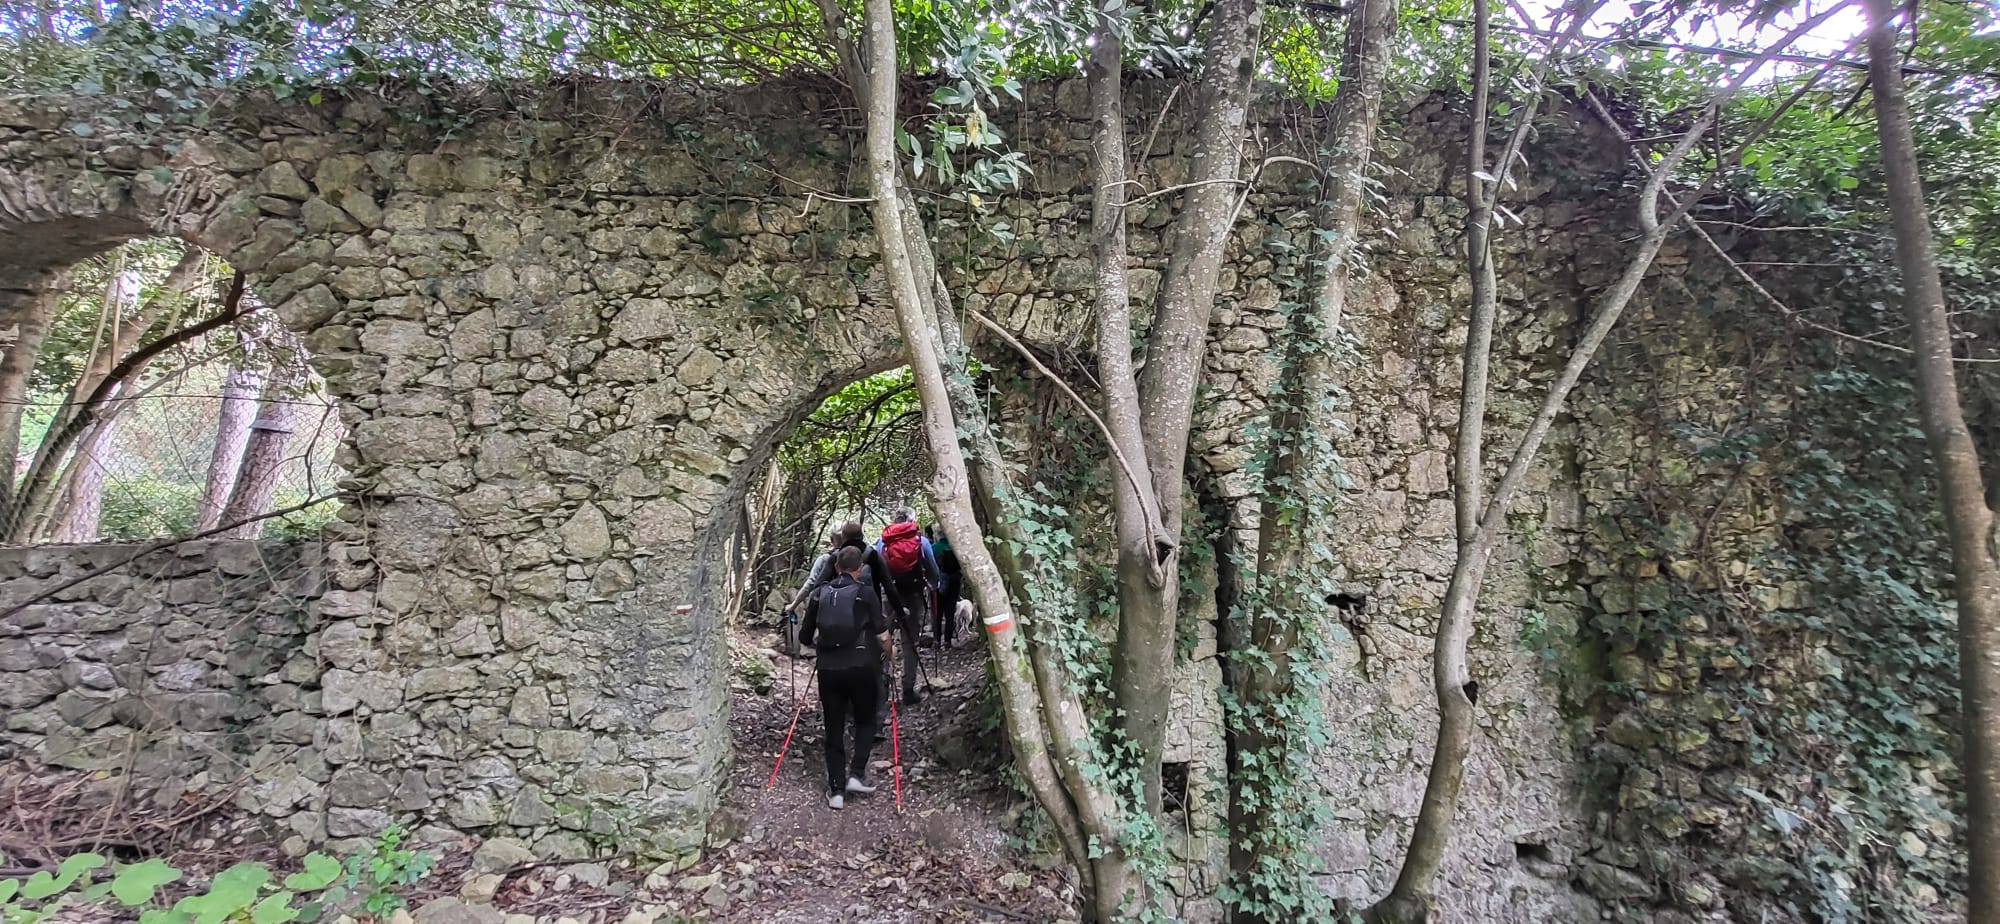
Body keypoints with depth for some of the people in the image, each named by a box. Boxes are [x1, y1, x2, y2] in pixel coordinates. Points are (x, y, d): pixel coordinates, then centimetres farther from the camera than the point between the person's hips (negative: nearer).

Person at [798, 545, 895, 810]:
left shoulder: (820, 593, 7)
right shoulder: (865, 592, -3)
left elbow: (805, 636, 13)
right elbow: (882, 634, -5)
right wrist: (890, 652, 16)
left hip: (828, 669, 3)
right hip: (860, 667, -2)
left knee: (834, 729, 11)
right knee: (865, 722, 18)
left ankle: (836, 790, 11)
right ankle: (856, 774, 6)